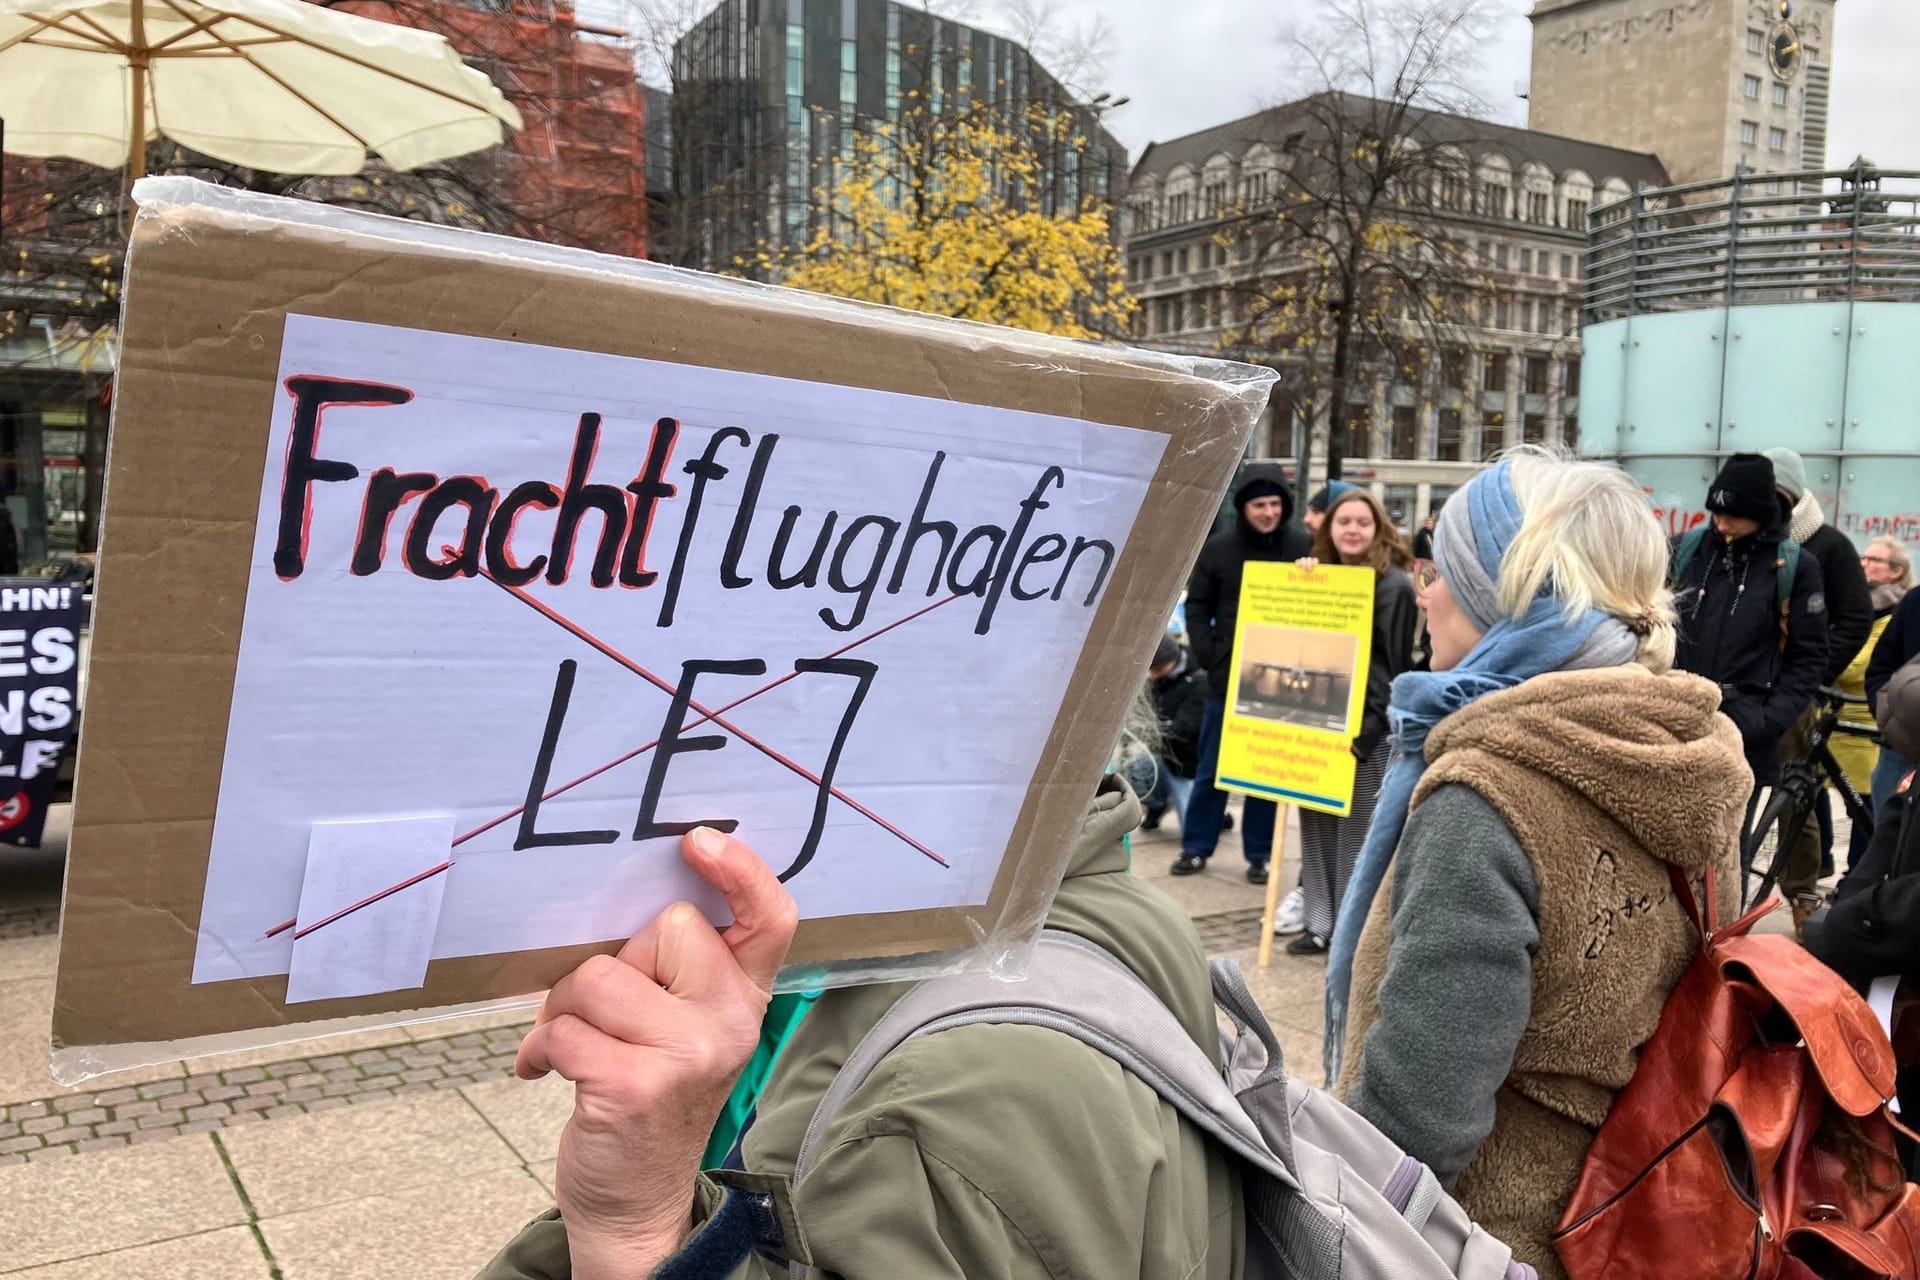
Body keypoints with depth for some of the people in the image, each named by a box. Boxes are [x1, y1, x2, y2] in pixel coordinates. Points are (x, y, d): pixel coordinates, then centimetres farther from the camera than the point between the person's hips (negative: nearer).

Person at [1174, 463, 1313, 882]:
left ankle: (1259, 854, 17)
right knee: (1211, 769, 8)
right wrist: (1208, 655, -6)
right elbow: (1197, 607, 4)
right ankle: (1196, 847, 18)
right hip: (1228, 677, 0)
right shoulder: (1218, 548, -1)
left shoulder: (1304, 547, -3)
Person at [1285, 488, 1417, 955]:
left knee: (1358, 827, 0)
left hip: (1366, 726, -6)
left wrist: (1369, 727, -14)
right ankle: (1320, 922, 18)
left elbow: (1397, 663, -10)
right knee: (1316, 821, 9)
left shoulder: (1393, 585, -7)